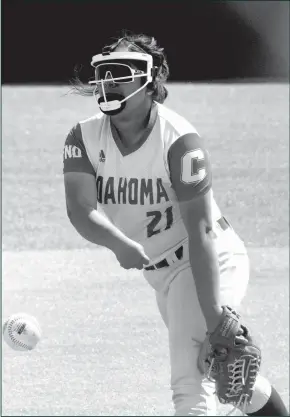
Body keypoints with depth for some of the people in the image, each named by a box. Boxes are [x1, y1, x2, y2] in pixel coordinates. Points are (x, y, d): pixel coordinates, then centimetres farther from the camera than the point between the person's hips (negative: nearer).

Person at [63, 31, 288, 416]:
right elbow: (80, 209, -21)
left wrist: (213, 316, -32)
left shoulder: (180, 142, -23)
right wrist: (120, 243, -43)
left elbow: (200, 233, -27)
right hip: (161, 271, 7)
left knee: (191, 382, -20)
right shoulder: (84, 138, -6)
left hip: (209, 265, -7)